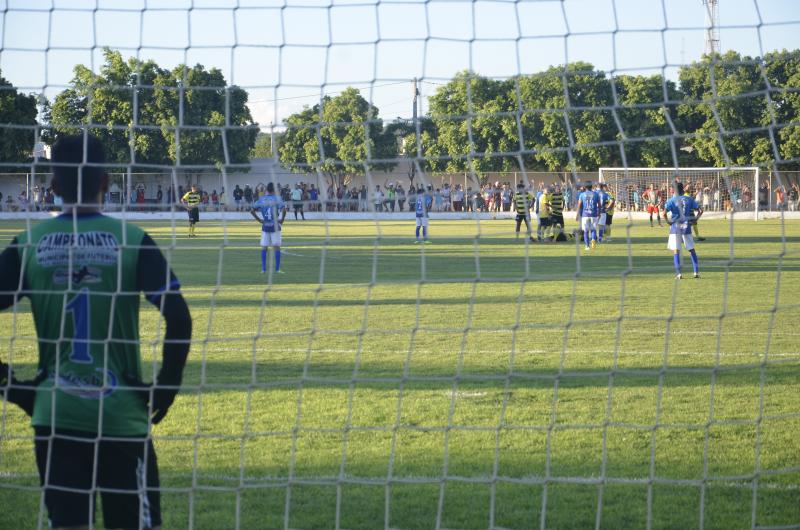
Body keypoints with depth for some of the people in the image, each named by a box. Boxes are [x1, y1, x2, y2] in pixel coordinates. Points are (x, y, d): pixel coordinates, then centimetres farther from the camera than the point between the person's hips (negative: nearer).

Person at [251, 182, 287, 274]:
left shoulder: (261, 199, 3)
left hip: (265, 226, 2)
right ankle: (277, 269, 1)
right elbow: (284, 209, -21)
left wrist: (259, 219, 6)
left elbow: (252, 211, 1)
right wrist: (282, 219, -8)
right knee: (276, 247, 2)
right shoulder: (277, 199, -7)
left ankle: (263, 269, 6)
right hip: (275, 226, -2)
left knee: (264, 247, 7)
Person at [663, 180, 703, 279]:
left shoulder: (672, 200, -6)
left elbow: (664, 213, -19)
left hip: (675, 227, -3)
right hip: (686, 226, 3)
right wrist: (695, 219, 7)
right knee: (691, 250, 13)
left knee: (676, 251, 1)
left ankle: (678, 273, -7)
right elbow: (700, 210, 2)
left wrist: (668, 221, -5)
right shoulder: (689, 199, 4)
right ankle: (696, 272, 12)